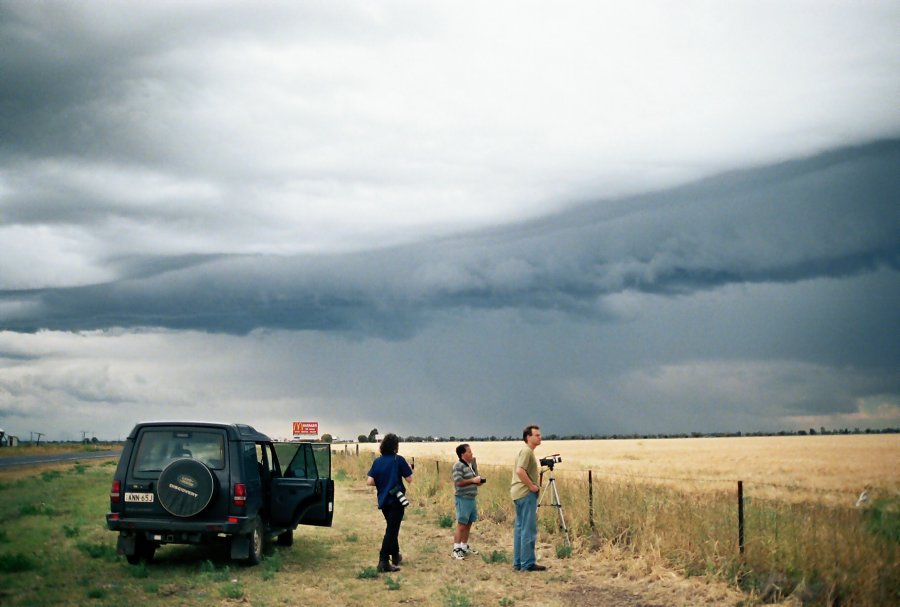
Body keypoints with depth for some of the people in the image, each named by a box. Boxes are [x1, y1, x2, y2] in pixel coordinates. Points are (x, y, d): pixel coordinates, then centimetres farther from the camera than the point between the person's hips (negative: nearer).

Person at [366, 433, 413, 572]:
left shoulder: (377, 462, 2)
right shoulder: (399, 460, -10)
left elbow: (369, 482, -4)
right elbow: (409, 479, -7)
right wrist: (409, 469, 12)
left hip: (383, 500, 5)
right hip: (396, 499, -5)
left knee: (391, 528, 23)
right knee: (392, 530, -5)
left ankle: (395, 555, 36)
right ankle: (383, 561, -14)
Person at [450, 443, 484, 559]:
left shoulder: (472, 464, 13)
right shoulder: (458, 466, -15)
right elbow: (458, 482, -23)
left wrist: (478, 480, 4)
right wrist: (473, 481, -20)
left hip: (471, 498, 9)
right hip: (463, 499, -9)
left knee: (468, 524, 15)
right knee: (461, 525, -7)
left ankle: (464, 546, 25)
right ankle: (456, 549, -3)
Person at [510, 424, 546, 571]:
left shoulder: (527, 451, 18)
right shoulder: (527, 451, -13)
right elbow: (520, 471, -26)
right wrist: (531, 486, -19)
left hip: (519, 493, 10)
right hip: (526, 494, -10)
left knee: (520, 528, 10)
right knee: (529, 530, -8)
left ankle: (518, 562, 13)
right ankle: (527, 563, -8)